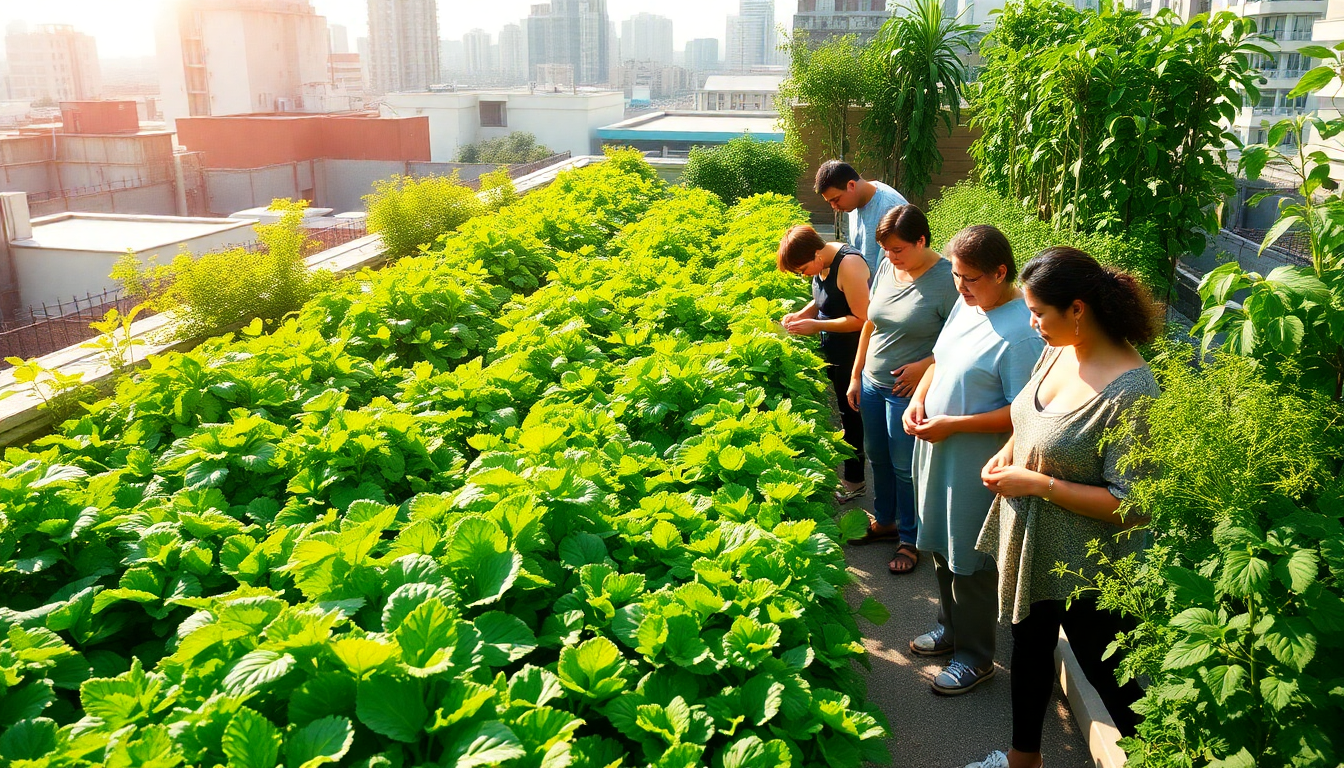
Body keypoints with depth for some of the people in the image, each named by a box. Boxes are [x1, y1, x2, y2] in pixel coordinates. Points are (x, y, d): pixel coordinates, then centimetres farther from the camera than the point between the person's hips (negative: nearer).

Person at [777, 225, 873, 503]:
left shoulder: (848, 264, -26)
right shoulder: (822, 262, 1)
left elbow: (862, 318, -27)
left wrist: (816, 325, -24)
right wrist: (801, 314, -2)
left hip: (852, 354, -8)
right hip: (833, 352, 8)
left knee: (851, 414, 4)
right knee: (844, 410, 19)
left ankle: (854, 481, 19)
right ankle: (848, 467, 35)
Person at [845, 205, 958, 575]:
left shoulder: (946, 279, -19)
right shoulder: (886, 267, 1)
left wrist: (923, 366, -22)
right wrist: (856, 376, 12)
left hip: (908, 391, -6)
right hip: (872, 383, 6)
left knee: (905, 468, 7)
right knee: (878, 457, 20)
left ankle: (910, 538, 27)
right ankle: (884, 522, 41)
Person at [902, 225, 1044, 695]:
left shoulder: (1022, 332, -24)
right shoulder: (966, 304, 3)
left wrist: (953, 424, -24)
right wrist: (918, 400, -2)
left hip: (976, 467, -8)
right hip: (938, 453, 8)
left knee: (970, 565, 8)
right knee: (942, 549, 23)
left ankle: (975, 657, 28)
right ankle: (951, 628, 44)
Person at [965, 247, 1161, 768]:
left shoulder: (1130, 392, -29)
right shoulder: (1058, 352, -5)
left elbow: (1130, 505, -28)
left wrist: (1034, 482, -26)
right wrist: (1008, 451, -4)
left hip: (1081, 566, -8)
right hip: (1028, 541, 9)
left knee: (1109, 676, 13)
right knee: (1029, 646, 26)